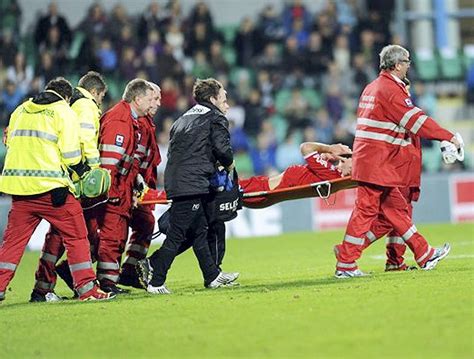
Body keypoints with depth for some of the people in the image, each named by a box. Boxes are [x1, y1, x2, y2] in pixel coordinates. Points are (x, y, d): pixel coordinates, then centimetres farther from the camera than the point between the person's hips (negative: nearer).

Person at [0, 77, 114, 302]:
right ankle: (86, 288, 1)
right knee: (76, 236, 3)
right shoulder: (64, 112, 0)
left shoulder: (21, 111, 17)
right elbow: (70, 152, -6)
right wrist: (81, 172, 10)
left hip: (19, 183, 5)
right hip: (51, 187, -5)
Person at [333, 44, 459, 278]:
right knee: (366, 210, -7)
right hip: (377, 163, -10)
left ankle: (424, 255, 16)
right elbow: (416, 120, -18)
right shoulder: (391, 90, -13)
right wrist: (448, 137, -15)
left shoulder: (372, 88, 18)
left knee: (395, 207, 11)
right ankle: (345, 264, -5)